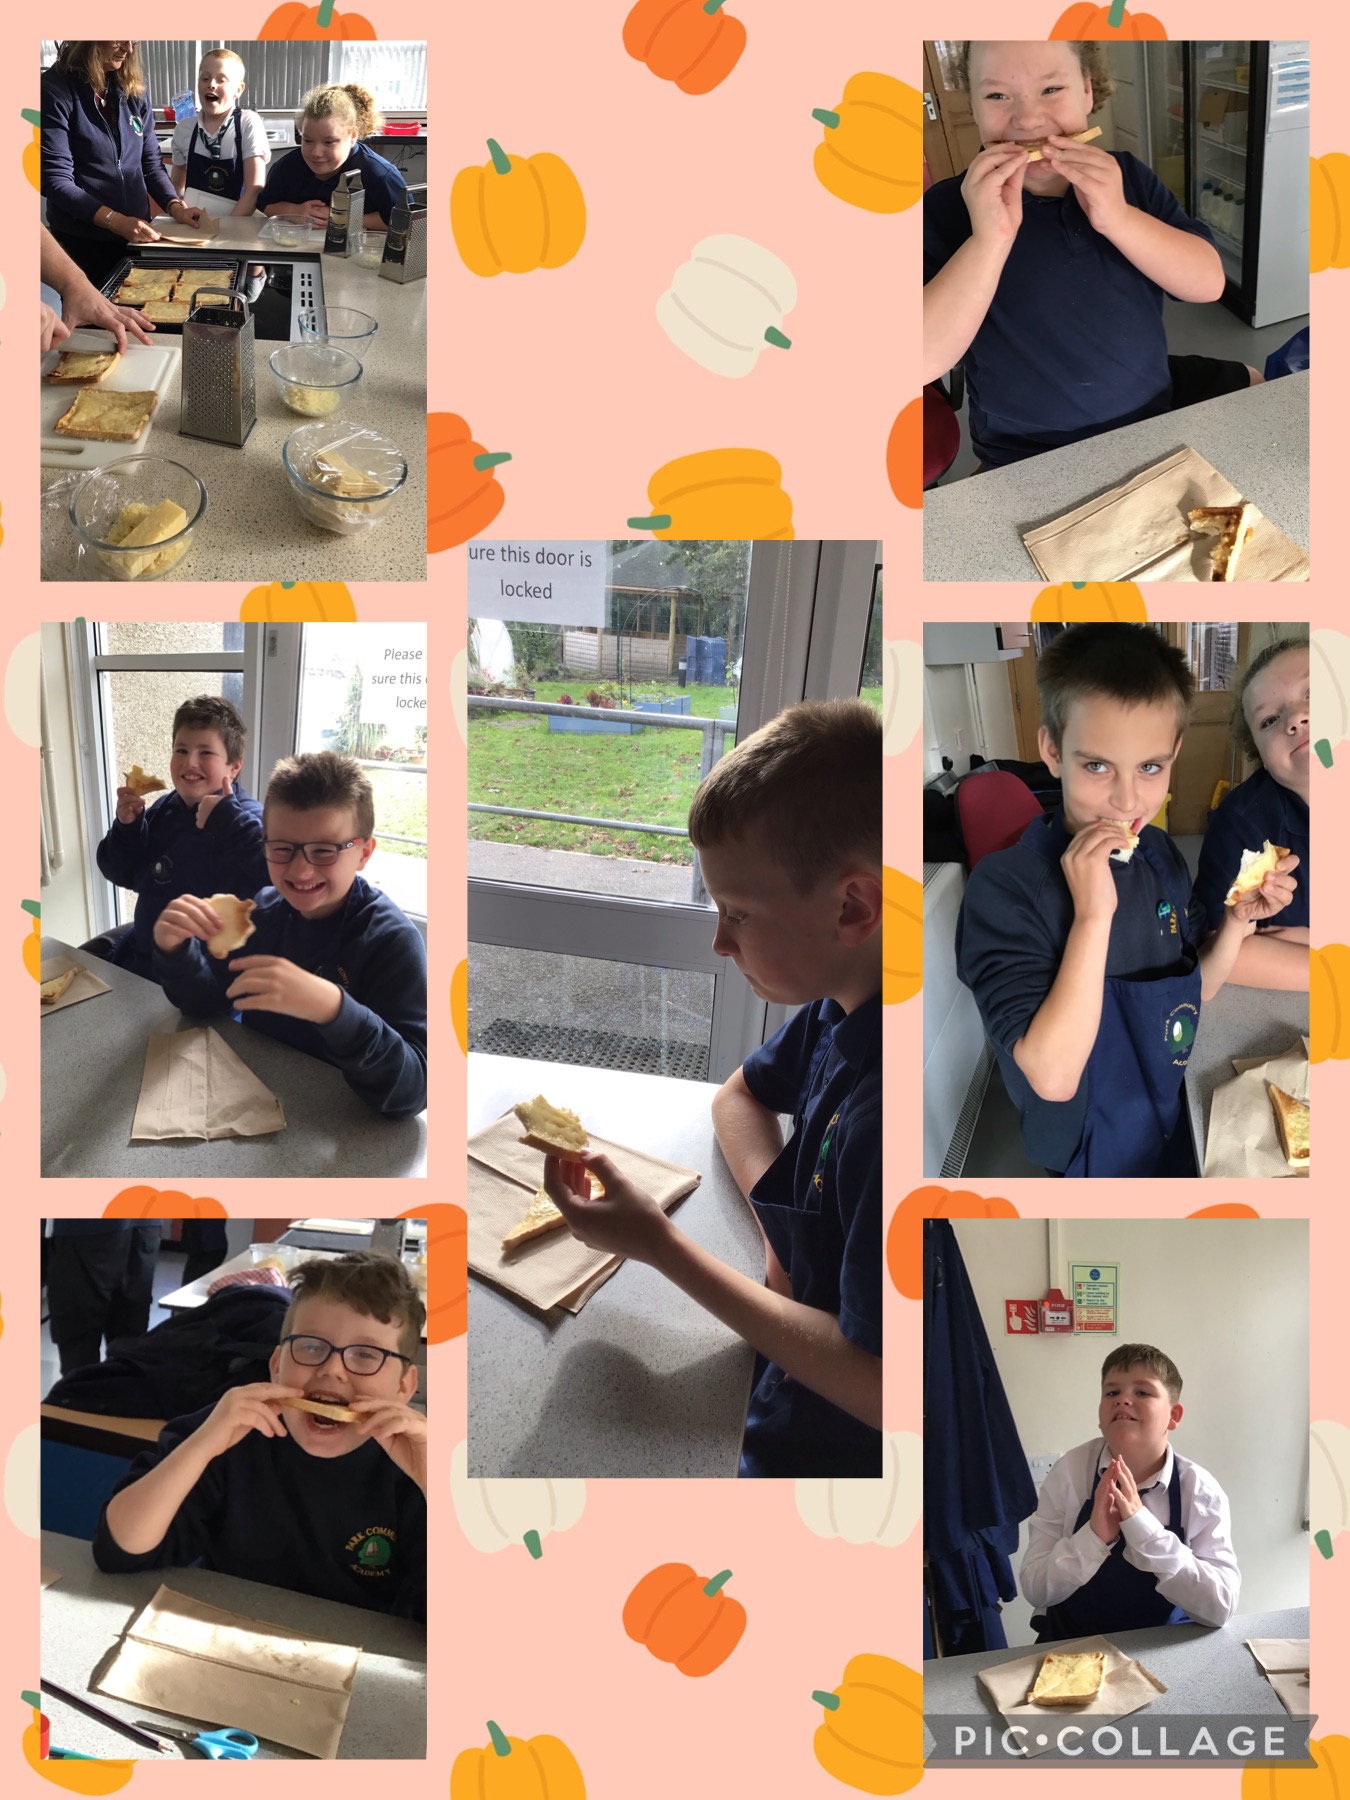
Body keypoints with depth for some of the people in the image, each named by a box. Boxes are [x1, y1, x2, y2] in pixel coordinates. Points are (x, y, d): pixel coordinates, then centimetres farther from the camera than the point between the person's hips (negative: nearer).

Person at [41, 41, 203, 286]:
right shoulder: (55, 89, -11)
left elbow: (150, 161, 10)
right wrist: (117, 221, -24)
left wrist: (175, 207, -9)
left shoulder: (134, 88, 5)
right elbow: (55, 180, -16)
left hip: (136, 237, 5)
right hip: (83, 242, -5)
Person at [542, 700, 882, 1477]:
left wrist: (661, 1245, -23)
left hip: (834, 1446, -7)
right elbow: (738, 1096, 17)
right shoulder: (834, 1010, -4)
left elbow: (878, 1389, -29)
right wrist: (779, 1223, -5)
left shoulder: (886, 1105, -33)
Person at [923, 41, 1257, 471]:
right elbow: (924, 362, -25)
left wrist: (1118, 217, -23)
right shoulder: (945, 210, -13)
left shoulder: (1126, 176, 2)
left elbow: (1208, 283, -8)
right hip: (1037, 463, -6)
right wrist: (989, 239, -34)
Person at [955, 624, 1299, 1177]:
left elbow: (1192, 992, 9)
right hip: (1077, 1160, -6)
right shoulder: (1002, 885, -25)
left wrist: (1238, 919, -8)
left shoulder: (1161, 854, -4)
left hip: (1174, 1136, 6)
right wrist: (1093, 915, -35)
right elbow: (1052, 1077, -31)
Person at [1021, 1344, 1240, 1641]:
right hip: (1073, 1645, 0)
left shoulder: (1201, 1491, -8)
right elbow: (1035, 1589, -9)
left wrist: (1143, 1528, -24)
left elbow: (1221, 1608, -15)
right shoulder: (1068, 1471, -8)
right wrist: (1094, 1536, -24)